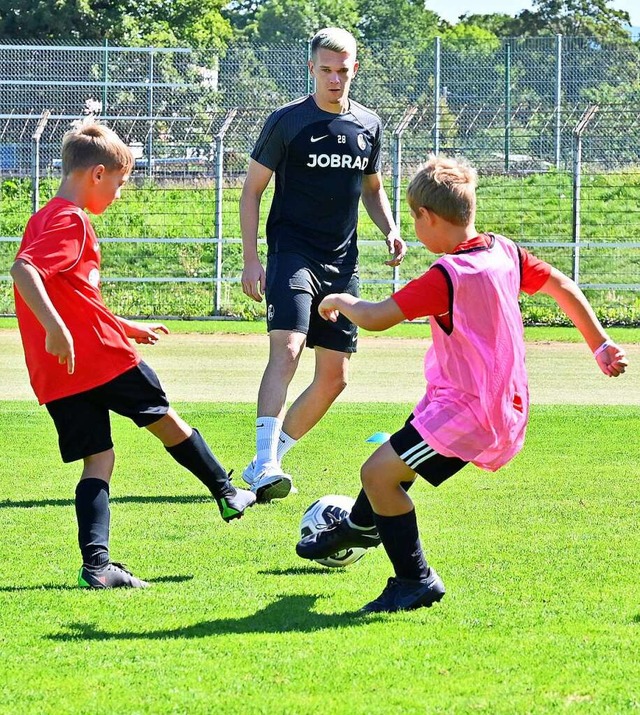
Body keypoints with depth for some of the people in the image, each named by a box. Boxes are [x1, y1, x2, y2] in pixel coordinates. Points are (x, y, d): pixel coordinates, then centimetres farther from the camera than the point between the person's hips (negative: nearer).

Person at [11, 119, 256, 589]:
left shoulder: (45, 219, 19)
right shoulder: (71, 222, -12)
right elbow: (23, 270, -29)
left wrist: (124, 326, 34)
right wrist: (55, 329, -36)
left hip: (58, 375, 8)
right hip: (103, 356, -8)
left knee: (97, 459, 7)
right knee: (165, 419, 13)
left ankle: (96, 564, -5)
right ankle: (228, 494, 30)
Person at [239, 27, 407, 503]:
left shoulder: (368, 125, 10)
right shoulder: (288, 122, -4)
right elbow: (253, 188, 0)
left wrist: (390, 230, 5)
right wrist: (251, 258, -8)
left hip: (342, 264, 6)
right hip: (292, 253, -6)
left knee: (335, 376, 6)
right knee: (287, 348, -27)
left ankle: (270, 460, 20)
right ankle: (265, 467, -36)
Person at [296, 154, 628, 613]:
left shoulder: (450, 276, -25)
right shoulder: (504, 252, 2)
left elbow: (375, 318, -24)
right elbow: (564, 288, 13)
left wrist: (339, 301, -2)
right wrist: (601, 347, 24)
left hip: (469, 412, -10)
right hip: (506, 405, 10)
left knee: (378, 472, -10)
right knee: (395, 458, 28)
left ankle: (416, 581, -3)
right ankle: (360, 526, 53)